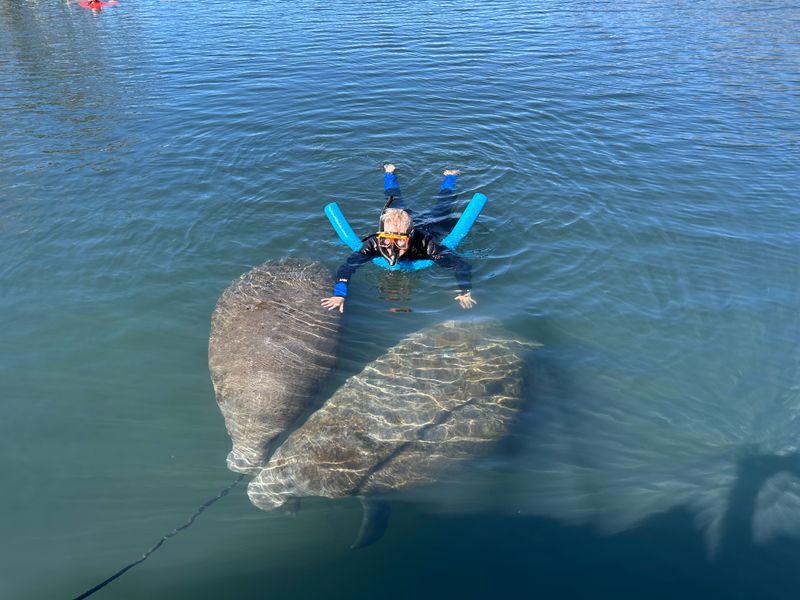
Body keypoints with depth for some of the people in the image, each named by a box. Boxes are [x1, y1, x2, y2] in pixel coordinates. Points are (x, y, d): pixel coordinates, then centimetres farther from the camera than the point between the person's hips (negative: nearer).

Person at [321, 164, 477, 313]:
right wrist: (339, 294, -66)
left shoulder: (425, 244, -49)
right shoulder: (374, 243, -45)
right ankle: (390, 173, 61)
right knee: (394, 201, 34)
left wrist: (464, 292, -66)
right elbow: (348, 266, -50)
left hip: (427, 225, 0)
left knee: (441, 209, 32)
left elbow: (460, 264, -52)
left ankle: (449, 176, 58)